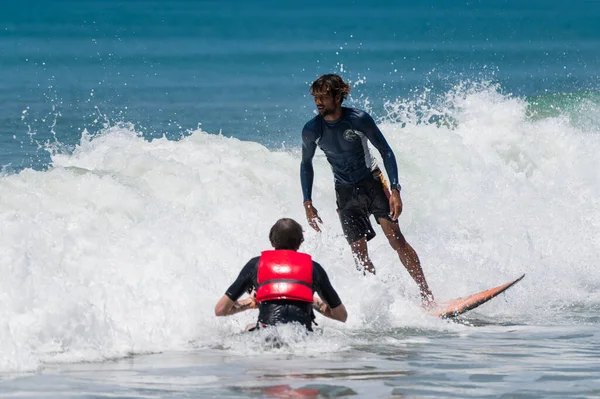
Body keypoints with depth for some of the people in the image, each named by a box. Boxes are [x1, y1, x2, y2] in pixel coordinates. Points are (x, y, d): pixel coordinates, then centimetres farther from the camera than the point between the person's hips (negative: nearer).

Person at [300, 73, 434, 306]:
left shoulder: (359, 119, -16)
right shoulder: (311, 130, -8)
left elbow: (386, 152, -8)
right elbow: (306, 165, 9)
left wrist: (395, 190, -17)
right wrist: (308, 204, 4)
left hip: (372, 182, -3)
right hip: (345, 192, 3)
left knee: (395, 237, -14)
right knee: (359, 252, -6)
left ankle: (426, 294, -10)